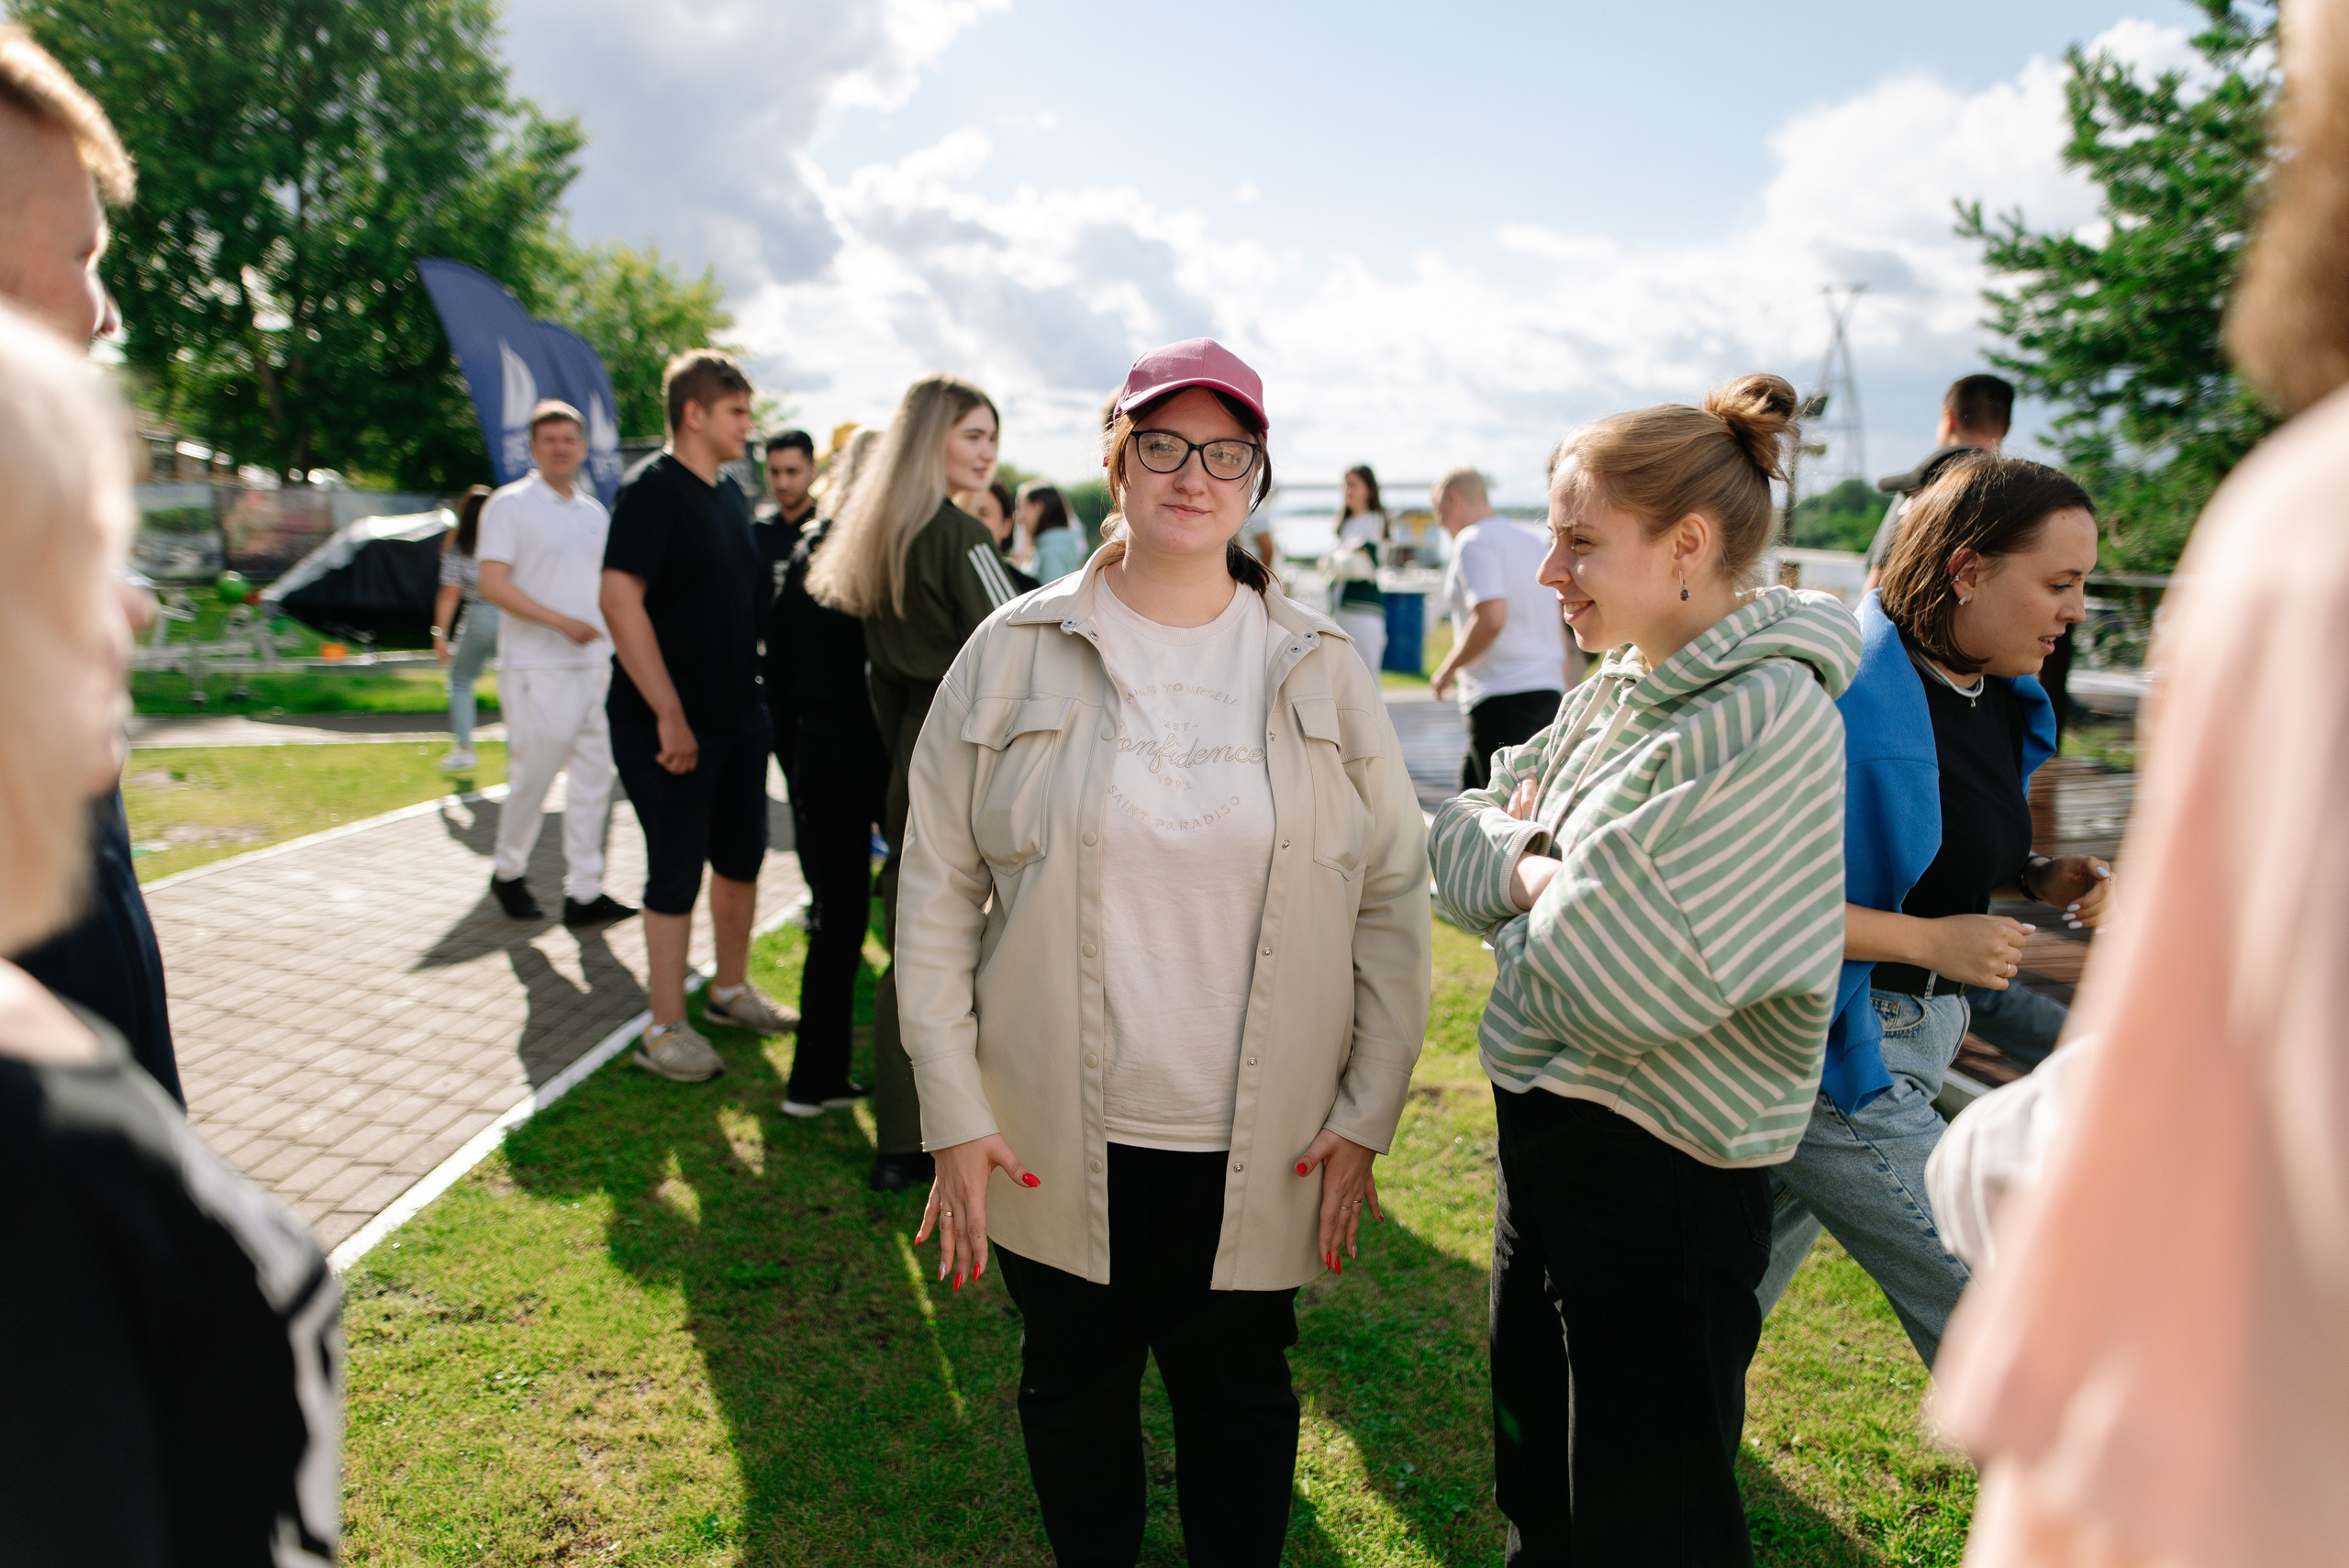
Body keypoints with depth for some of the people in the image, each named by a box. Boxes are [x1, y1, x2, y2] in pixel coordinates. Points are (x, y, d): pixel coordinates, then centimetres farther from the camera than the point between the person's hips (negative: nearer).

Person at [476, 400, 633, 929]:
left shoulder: (596, 512, 16)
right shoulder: (509, 504, -3)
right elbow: (492, 584, -12)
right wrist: (561, 621, -20)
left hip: (594, 666, 6)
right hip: (536, 668, -6)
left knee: (592, 781, 3)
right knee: (532, 777, 0)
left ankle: (584, 892, 8)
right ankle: (507, 873, 22)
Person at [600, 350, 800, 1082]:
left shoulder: (730, 494, 12)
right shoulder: (651, 489, -13)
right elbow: (620, 600, -21)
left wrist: (755, 696, 16)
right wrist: (669, 714, -23)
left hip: (738, 717, 8)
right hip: (670, 727, -8)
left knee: (742, 857, 16)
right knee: (677, 875, 0)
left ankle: (731, 989, 34)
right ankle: (665, 1029, 13)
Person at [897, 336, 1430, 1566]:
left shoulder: (1319, 670, 0)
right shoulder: (1016, 652, -4)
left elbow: (1394, 900, 2)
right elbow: (938, 887, -2)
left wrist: (1366, 1116, -2)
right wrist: (954, 1112, -6)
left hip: (1258, 1144, 1)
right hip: (1058, 1137, 0)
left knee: (1240, 1394, 16)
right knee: (1074, 1385, 18)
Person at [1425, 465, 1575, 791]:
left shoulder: (1473, 543, -7)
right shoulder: (1532, 542, 20)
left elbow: (1491, 618, -22)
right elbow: (1559, 626, 21)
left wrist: (1448, 669, -9)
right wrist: (1560, 695, 26)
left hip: (1502, 696, -9)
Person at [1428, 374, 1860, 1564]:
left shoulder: (1772, 720, -21)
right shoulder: (1615, 693, 4)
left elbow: (1630, 976, -28)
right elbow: (1465, 839, 7)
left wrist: (1533, 877, -10)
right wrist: (1534, 866, -12)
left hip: (1663, 1179, -8)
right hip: (1547, 1137, 8)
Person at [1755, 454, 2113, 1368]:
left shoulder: (2000, 698, 7)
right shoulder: (1846, 693, -22)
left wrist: (2036, 879, 3)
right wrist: (1930, 940, -22)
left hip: (1915, 1029, 9)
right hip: (1839, 1050, -9)